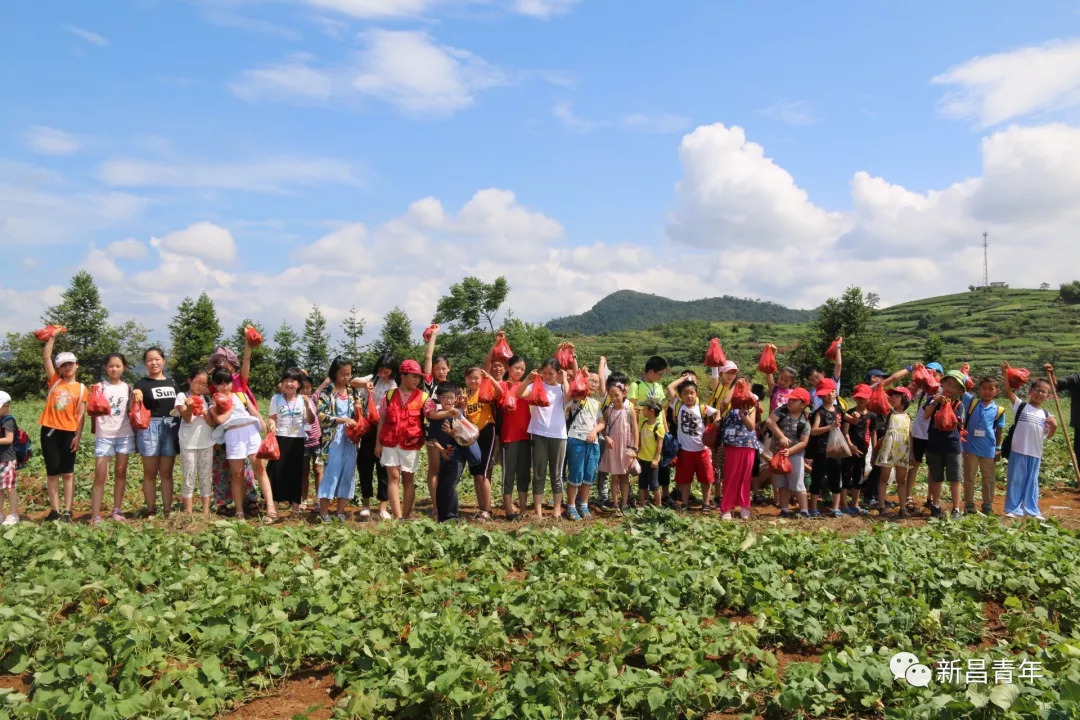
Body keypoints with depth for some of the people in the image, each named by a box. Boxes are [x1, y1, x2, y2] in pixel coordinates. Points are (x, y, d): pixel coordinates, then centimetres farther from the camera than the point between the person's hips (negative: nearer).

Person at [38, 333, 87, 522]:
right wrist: (53, 336, -6)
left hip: (69, 433, -1)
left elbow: (81, 414, 1)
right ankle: (54, 510, 10)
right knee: (52, 472, 5)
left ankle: (67, 511, 6)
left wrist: (78, 437, -5)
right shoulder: (54, 381, 6)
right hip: (50, 431, 1)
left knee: (68, 473, 3)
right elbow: (46, 357, -1)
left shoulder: (81, 388, 3)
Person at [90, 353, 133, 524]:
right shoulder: (100, 387, 0)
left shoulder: (128, 388, 7)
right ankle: (95, 516, -5)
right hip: (104, 435, -2)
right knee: (100, 475, -4)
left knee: (121, 472, 6)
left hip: (124, 434, 2)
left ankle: (117, 510, 15)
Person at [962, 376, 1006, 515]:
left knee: (989, 478, 12)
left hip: (989, 450, 1)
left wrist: (998, 449, 4)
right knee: (969, 477, 8)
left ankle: (988, 504, 26)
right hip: (970, 447, 0)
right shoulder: (972, 403, -2)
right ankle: (969, 504, 17)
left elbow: (999, 431, 5)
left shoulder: (999, 410, -2)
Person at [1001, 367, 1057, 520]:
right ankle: (1013, 509, 12)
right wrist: (1005, 374, -23)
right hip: (1018, 451, -3)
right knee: (1015, 481, 3)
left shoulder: (1046, 414, 9)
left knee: (1032, 482, 11)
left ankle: (1032, 510, 20)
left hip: (1036, 454, 3)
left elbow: (1047, 436, 15)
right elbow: (1008, 391, -12)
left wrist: (1054, 427, -5)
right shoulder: (1021, 405, -1)